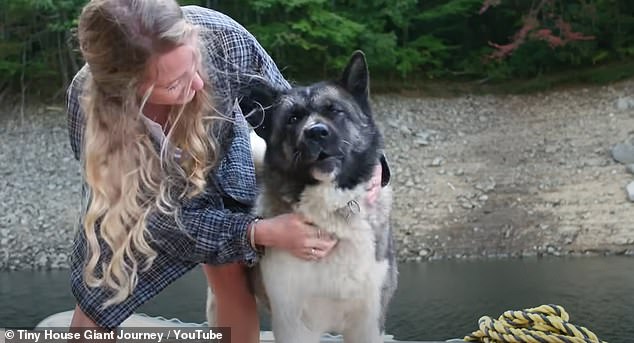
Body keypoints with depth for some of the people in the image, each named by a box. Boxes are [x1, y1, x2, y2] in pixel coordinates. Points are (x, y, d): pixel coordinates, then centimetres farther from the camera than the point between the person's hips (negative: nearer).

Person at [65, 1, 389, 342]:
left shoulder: (221, 37, -38)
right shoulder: (90, 106, -40)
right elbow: (162, 217, -29)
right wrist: (261, 233, -36)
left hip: (218, 152, 2)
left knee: (233, 283, 0)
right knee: (99, 293, 4)